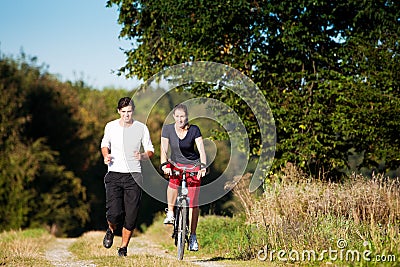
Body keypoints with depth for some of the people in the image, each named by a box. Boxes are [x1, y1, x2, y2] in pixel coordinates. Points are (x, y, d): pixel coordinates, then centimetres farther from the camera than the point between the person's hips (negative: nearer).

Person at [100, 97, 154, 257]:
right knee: (114, 213, -14)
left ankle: (124, 247, 19)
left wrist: (143, 156, -15)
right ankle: (111, 231, 21)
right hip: (114, 174, 0)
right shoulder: (110, 126, 2)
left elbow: (150, 150, 7)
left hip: (133, 176, 0)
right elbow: (105, 144, 20)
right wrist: (106, 156, -2)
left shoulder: (141, 128, 0)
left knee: (131, 216, -1)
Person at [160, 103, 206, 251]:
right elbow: (164, 149, -14)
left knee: (193, 202, -6)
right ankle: (170, 213, -15)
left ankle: (193, 235, 2)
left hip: (194, 166, 0)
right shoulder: (167, 129, -7)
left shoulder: (194, 130, -11)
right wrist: (165, 165, -30)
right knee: (173, 181, -35)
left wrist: (203, 166, -33)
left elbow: (201, 149, -18)